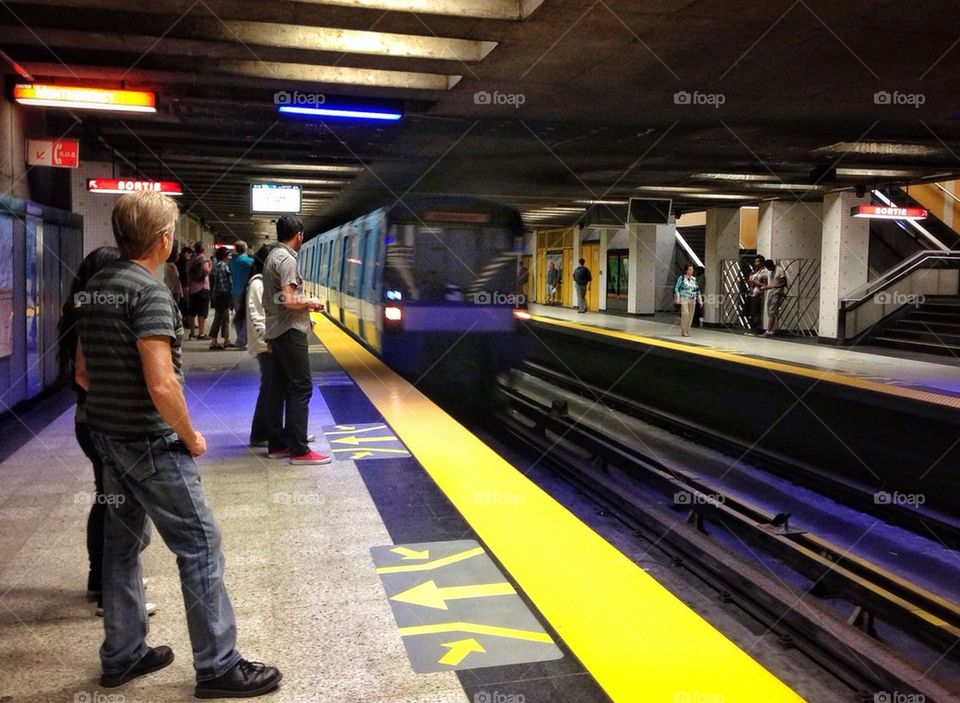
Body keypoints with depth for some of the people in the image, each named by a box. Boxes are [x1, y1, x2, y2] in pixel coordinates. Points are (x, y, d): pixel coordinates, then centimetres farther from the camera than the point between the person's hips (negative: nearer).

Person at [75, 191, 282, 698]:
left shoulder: (96, 288, 8)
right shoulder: (149, 291, -19)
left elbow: (83, 374, 14)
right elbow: (161, 385, -26)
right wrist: (190, 437, -12)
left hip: (109, 437, 9)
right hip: (152, 443, -9)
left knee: (123, 540, 17)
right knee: (199, 547, -1)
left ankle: (122, 656, 28)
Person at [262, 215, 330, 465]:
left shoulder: (273, 256, 14)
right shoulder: (287, 259, -15)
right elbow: (289, 300, -24)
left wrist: (304, 304, 14)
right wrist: (310, 302, -7)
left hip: (276, 331, 10)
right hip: (290, 331, -10)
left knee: (278, 387, 11)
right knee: (300, 388, -7)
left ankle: (277, 444, 16)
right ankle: (299, 450, -7)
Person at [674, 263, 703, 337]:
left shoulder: (694, 279, 13)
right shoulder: (681, 278, -1)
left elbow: (697, 290, 18)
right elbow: (676, 288, -2)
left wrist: (700, 300, 13)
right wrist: (677, 298, -11)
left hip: (692, 300, 5)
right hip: (684, 298, -5)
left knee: (690, 315, 2)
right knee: (685, 313, -17)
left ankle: (687, 331, 11)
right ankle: (683, 331, -12)